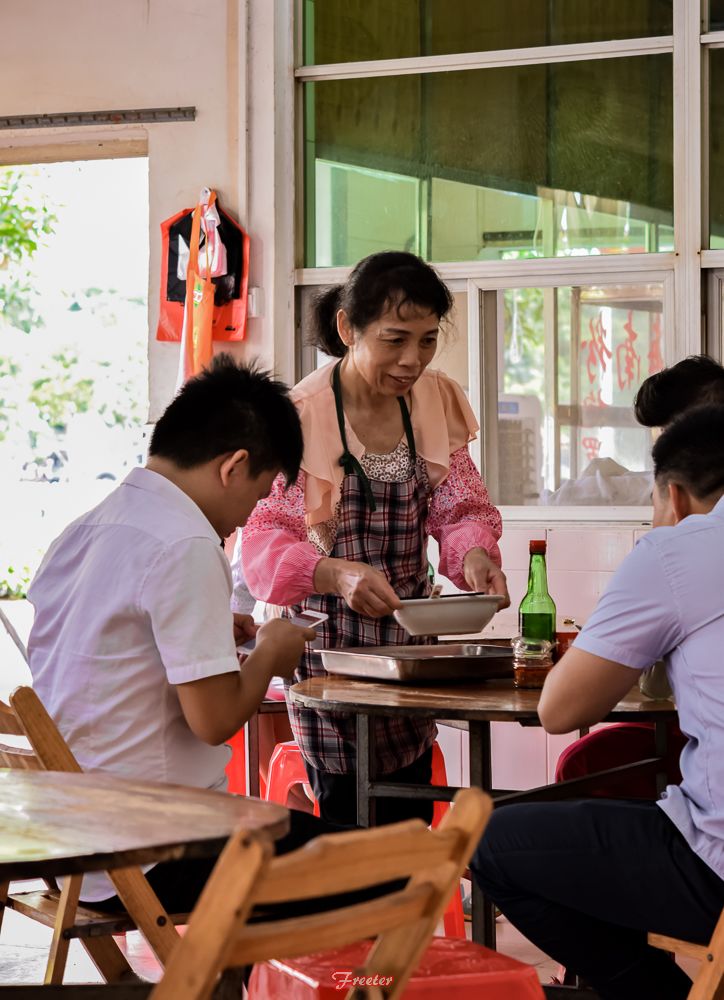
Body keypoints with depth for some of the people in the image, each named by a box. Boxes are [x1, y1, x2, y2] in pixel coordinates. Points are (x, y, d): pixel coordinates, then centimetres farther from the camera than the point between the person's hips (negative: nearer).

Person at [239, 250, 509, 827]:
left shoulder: (437, 402, 5)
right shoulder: (301, 415, -13)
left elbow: (461, 508, 5)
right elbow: (263, 542, -16)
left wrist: (474, 554, -18)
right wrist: (335, 574, -36)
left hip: (409, 645, 5)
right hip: (328, 645, -5)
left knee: (411, 823, 6)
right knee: (350, 819, -9)